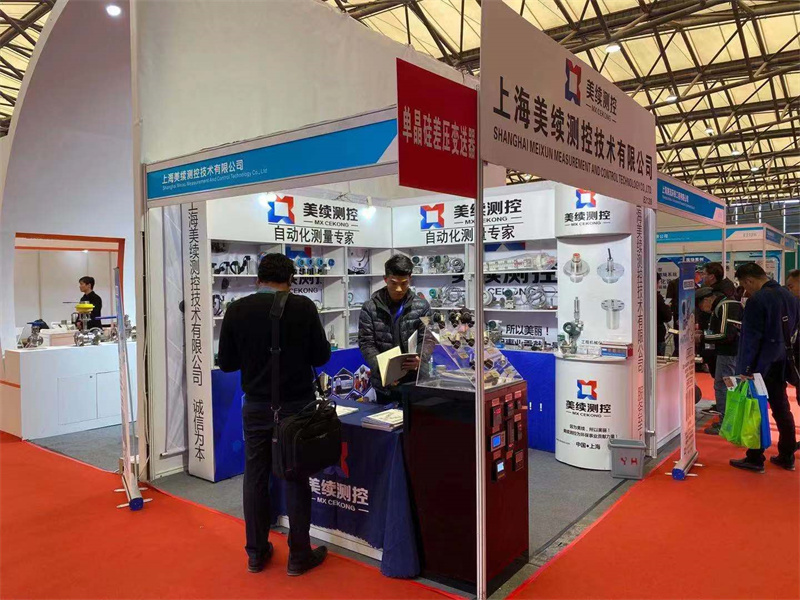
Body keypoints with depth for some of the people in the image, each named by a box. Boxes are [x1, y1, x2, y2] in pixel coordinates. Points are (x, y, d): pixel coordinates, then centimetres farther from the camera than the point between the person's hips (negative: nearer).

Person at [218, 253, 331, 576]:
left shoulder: (237, 310, -5)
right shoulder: (303, 307, -11)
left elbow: (226, 362, 0)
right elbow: (321, 355, -6)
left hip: (256, 406, 2)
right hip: (295, 404, -2)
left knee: (256, 477, 13)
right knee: (295, 479, 8)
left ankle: (256, 553, 25)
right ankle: (299, 555, 19)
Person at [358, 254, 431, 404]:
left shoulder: (422, 306, 0)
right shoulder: (370, 307, -1)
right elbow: (366, 343, -4)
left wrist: (419, 359, -23)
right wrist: (381, 367, -21)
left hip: (415, 382, 0)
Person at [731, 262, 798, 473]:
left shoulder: (757, 300, -19)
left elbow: (751, 338, -19)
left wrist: (745, 369, -15)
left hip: (761, 366, -8)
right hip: (781, 365, 8)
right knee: (782, 409, 15)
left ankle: (755, 459, 8)